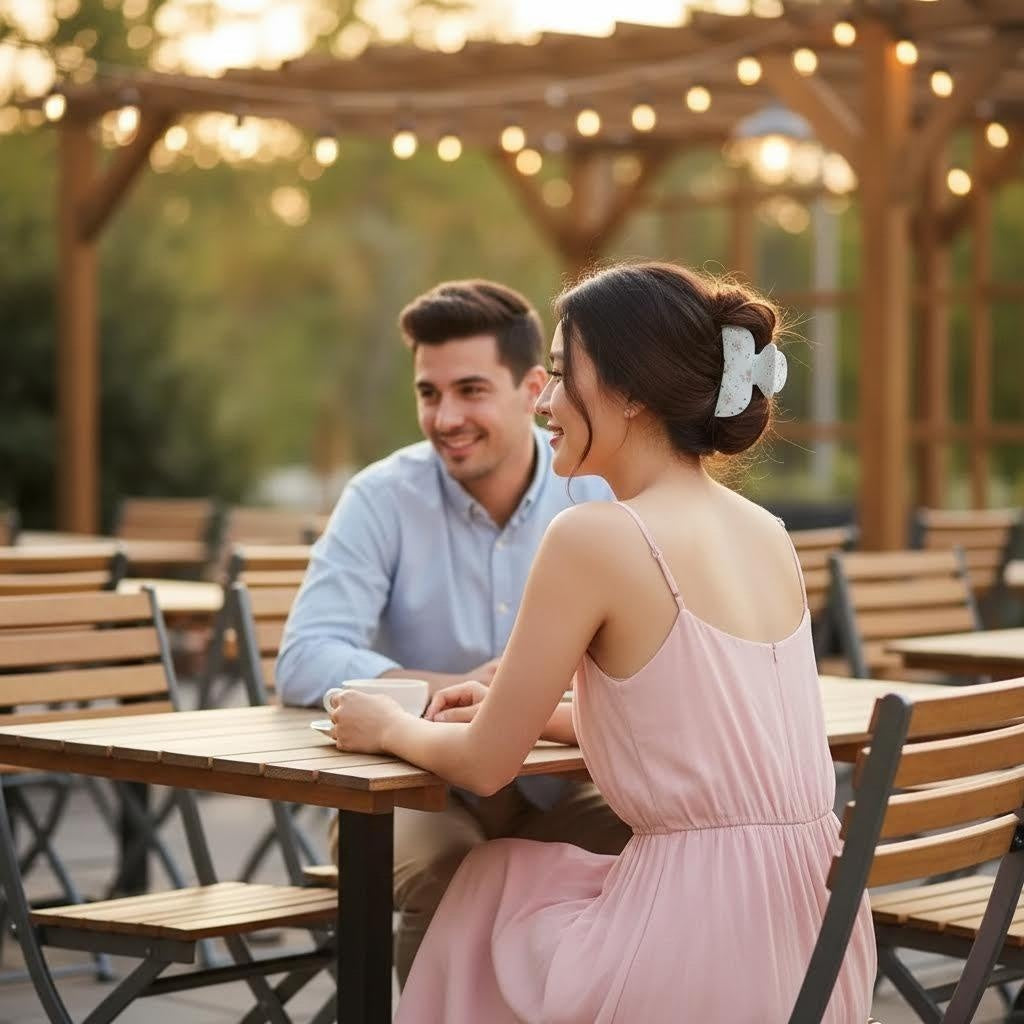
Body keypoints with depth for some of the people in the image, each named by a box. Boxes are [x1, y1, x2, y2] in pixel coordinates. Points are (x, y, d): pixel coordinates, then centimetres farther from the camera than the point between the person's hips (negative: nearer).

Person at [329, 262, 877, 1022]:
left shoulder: (594, 536, -13)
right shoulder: (765, 535, 8)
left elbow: (486, 765, -4)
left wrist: (391, 728, 16)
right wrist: (527, 711, 27)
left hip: (701, 956, -7)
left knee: (491, 888, 24)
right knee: (518, 878, 32)